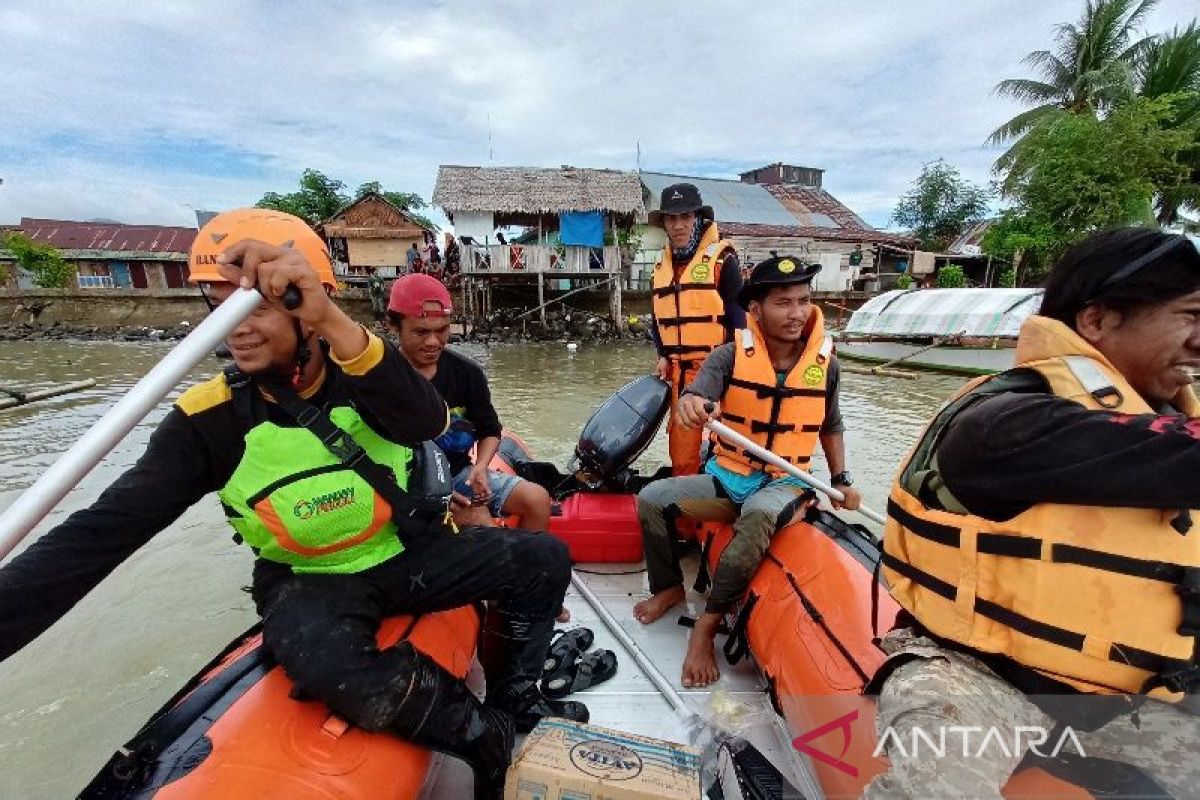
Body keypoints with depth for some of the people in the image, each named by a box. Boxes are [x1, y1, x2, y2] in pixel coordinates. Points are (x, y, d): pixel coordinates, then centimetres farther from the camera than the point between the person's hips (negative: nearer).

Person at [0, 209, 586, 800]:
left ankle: (513, 695, 15)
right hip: (311, 584, -1)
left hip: (411, 554, 2)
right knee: (343, 674, -35)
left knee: (542, 560, -10)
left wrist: (335, 324, -46)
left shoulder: (361, 375, -10)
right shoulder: (211, 421, -11)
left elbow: (425, 422, -32)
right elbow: (100, 534, -14)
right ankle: (493, 741, -8)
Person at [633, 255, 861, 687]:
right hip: (726, 477, 2)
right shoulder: (731, 355, -9)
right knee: (651, 499, -14)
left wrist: (841, 479, 8)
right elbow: (697, 393, -27)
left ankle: (706, 626, -20)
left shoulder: (825, 363, -2)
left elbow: (831, 426, 13)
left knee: (758, 519, -36)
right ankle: (669, 587, 13)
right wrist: (689, 403, -51)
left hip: (782, 484, -1)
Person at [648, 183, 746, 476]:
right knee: (681, 452, 11)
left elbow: (738, 317, -6)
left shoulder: (721, 259, -3)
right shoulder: (661, 267, 15)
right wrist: (663, 356, 8)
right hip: (678, 374, 5)